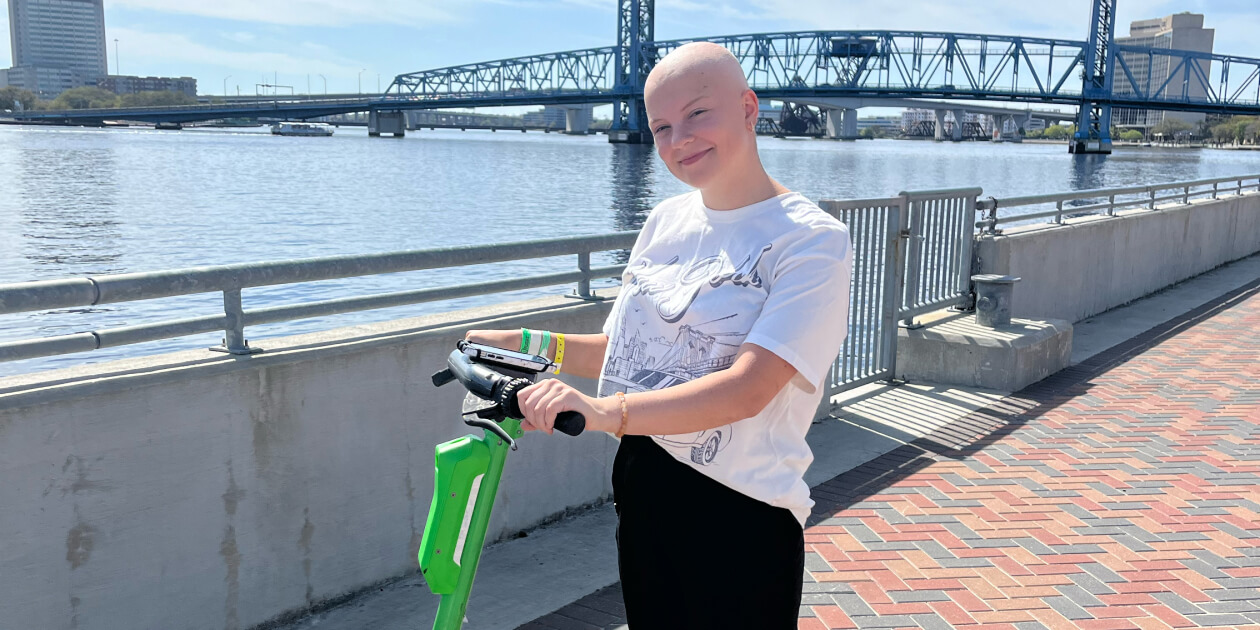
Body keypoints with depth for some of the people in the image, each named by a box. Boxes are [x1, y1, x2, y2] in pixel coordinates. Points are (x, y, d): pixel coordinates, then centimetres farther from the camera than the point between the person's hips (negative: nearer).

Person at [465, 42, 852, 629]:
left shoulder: (811, 239, -14)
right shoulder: (666, 219, 7)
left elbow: (747, 389, -26)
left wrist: (607, 411, -37)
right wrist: (529, 344, 1)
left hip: (741, 514, -5)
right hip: (641, 489, 6)